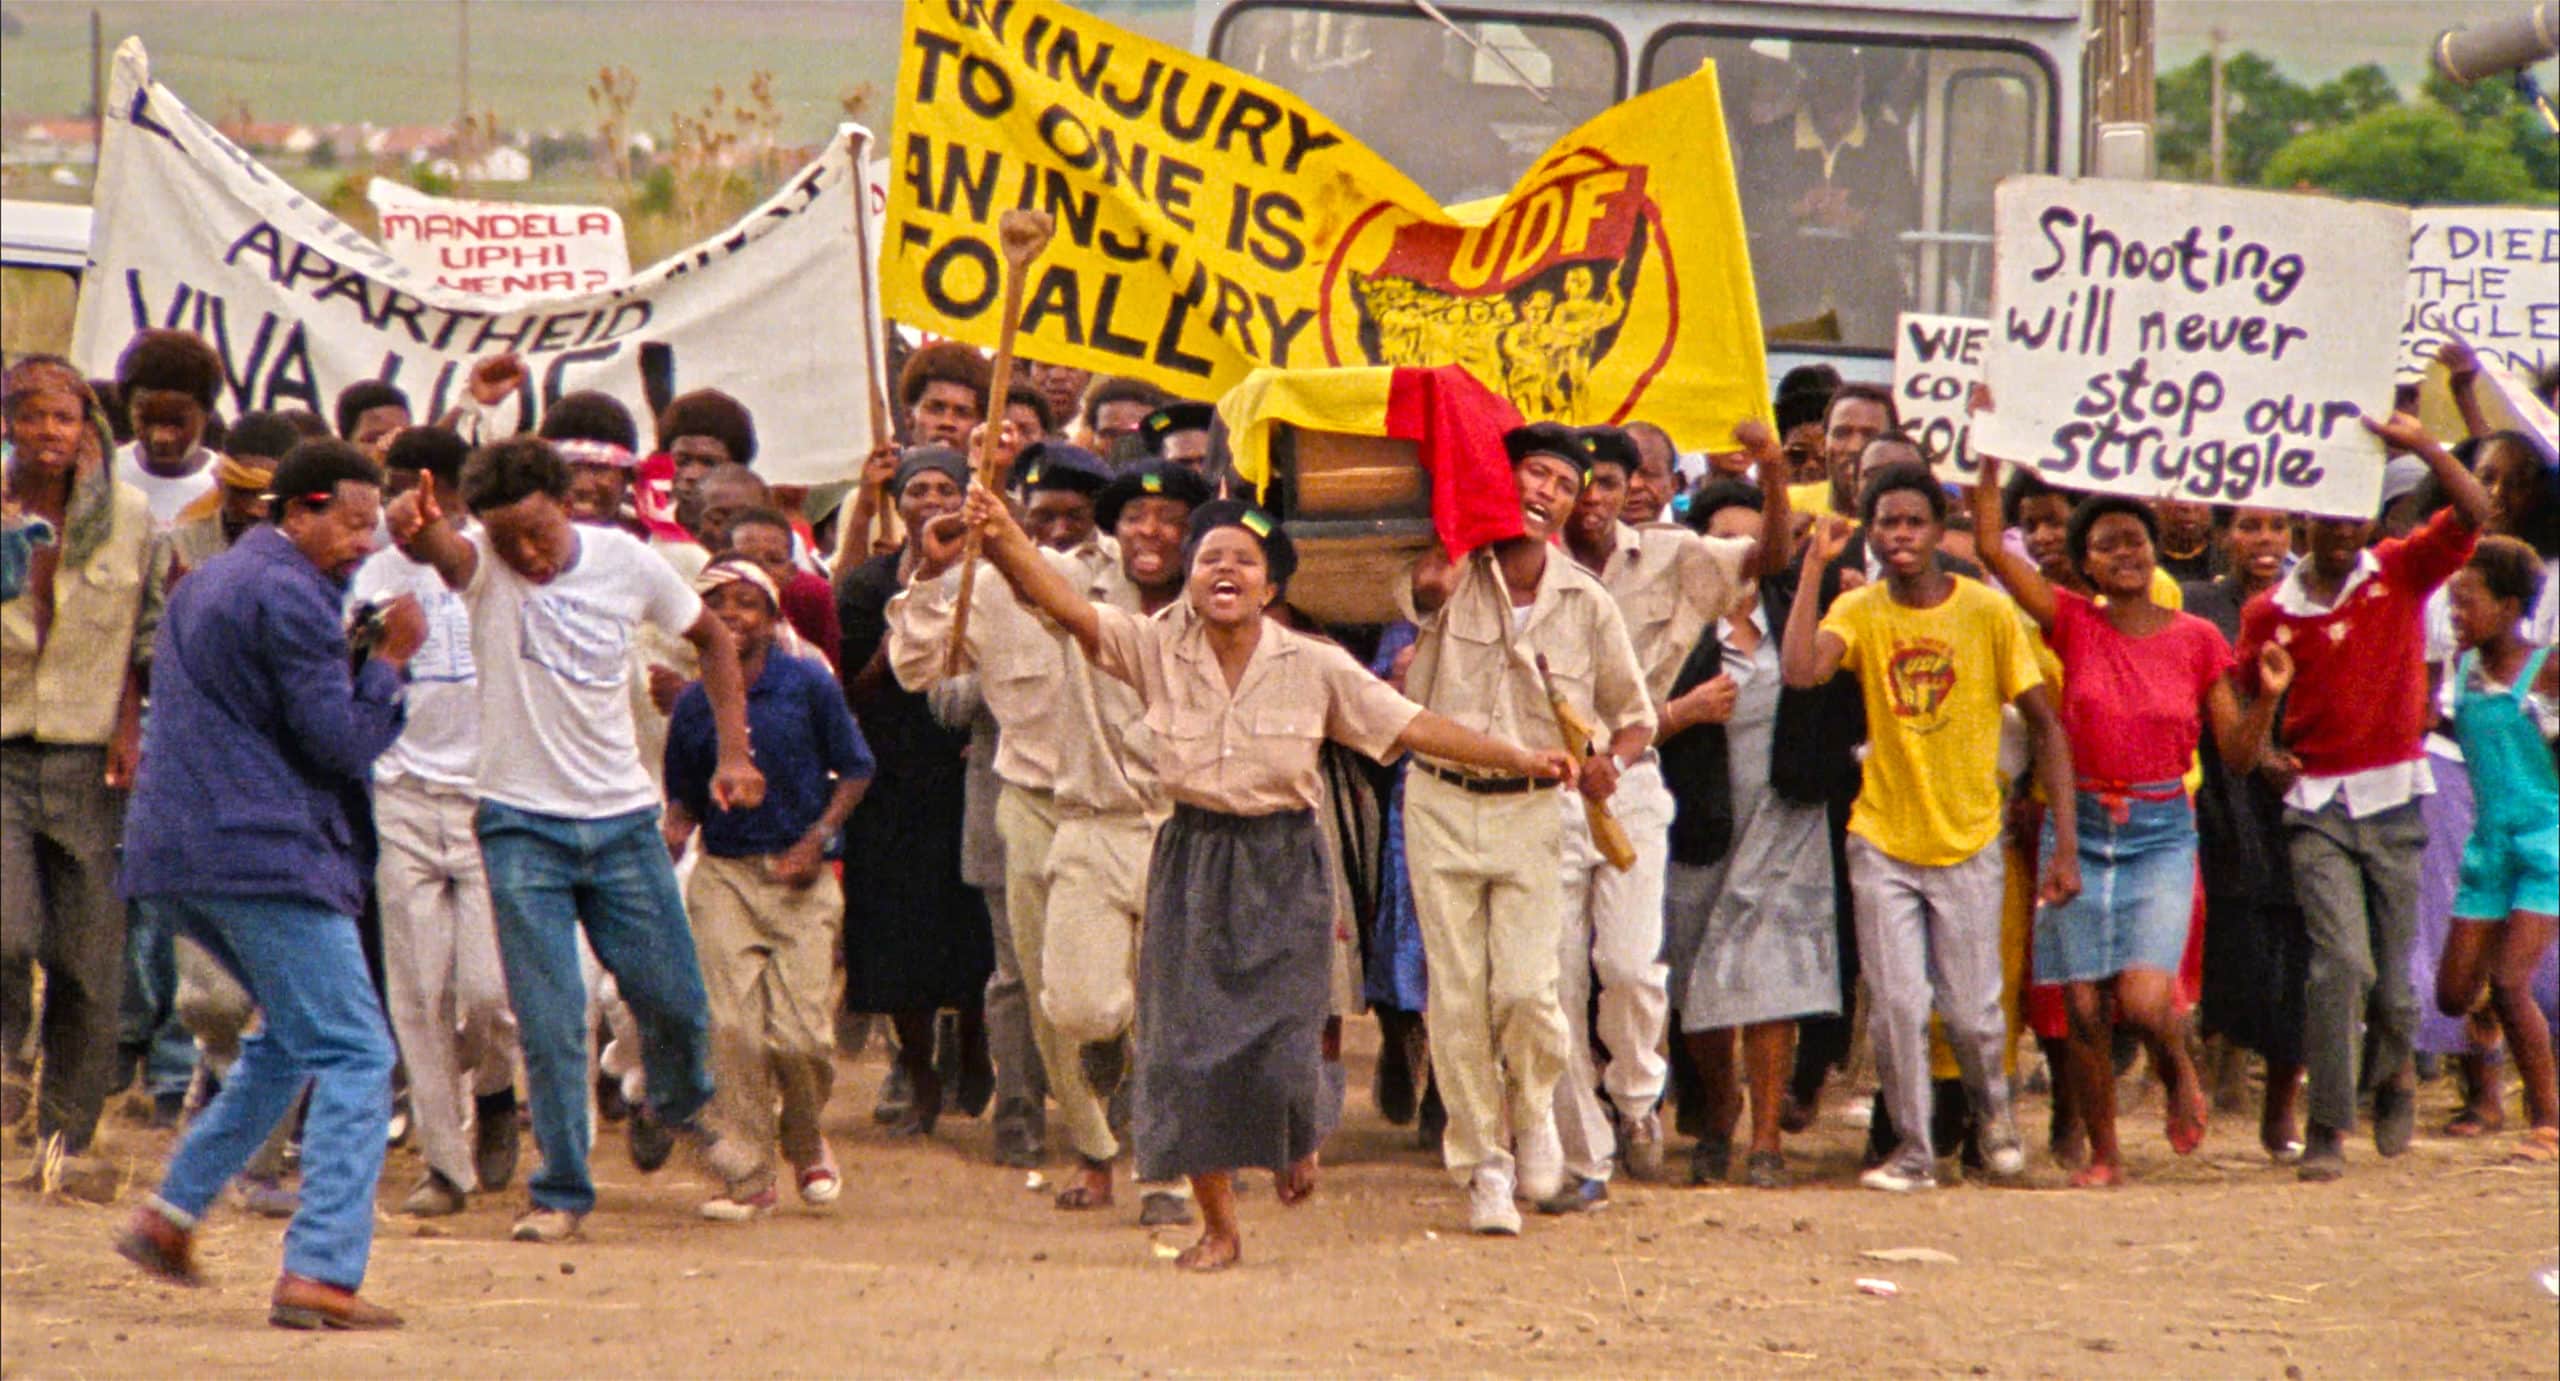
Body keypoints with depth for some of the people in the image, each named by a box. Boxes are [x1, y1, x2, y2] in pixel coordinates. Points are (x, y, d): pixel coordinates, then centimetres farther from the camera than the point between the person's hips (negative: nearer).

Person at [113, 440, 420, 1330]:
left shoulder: (206, 584, 20)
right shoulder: (289, 597, -12)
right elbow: (342, 745, -14)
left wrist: (356, 660, 21)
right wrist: (389, 661, -1)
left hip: (176, 857, 10)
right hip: (263, 854, -10)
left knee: (293, 1037, 26)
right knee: (355, 1057, -7)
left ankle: (171, 1212, 21)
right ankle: (319, 1274, -17)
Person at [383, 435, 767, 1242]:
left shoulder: (625, 562, -3)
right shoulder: (480, 561, -10)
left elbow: (713, 639, 14)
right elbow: (441, 550, -36)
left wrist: (734, 751, 5)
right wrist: (414, 528, -60)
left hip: (622, 819, 2)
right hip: (520, 822, -2)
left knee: (675, 1002, 7)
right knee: (550, 1022, -7)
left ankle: (680, 1108, 39)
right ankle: (562, 1194, 6)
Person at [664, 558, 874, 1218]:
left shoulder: (809, 684, -1)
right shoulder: (694, 703, 5)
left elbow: (854, 771, 5)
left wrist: (817, 839, -7)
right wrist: (674, 834, -6)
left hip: (799, 875, -2)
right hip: (722, 875, 2)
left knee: (799, 1033, -7)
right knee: (731, 1026, -10)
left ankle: (807, 1143, 23)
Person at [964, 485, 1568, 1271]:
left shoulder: (1313, 669, 0)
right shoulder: (1157, 650, -1)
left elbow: (1409, 727, 3)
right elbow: (1063, 605, -13)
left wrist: (1516, 759, 0)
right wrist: (1002, 536, -30)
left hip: (1283, 868, -1)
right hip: (1192, 863, 1)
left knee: (1280, 1045, -10)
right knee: (1190, 1043, -2)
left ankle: (1297, 1140, 28)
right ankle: (1217, 1226, 13)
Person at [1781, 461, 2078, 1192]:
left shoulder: (1987, 612, -7)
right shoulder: (1859, 611, -3)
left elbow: (2046, 726, -1)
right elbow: (1801, 670, -24)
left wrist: (2066, 842, -5)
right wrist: (1815, 566, -19)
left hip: (1967, 842, -1)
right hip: (1883, 842, 1)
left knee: (1973, 1012, 0)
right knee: (1897, 1007, -5)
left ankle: (1993, 1107, 32)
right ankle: (1913, 1152, 13)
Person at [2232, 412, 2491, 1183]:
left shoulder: (2400, 573, 2)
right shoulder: (2271, 613, 2)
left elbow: (2473, 513, -11)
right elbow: (2247, 706, 7)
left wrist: (2422, 445, -23)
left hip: (2392, 799, 1)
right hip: (2316, 804, -1)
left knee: (2391, 969, 6)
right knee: (2342, 958, -16)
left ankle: (2394, 1068, 39)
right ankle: (2327, 1126, -11)